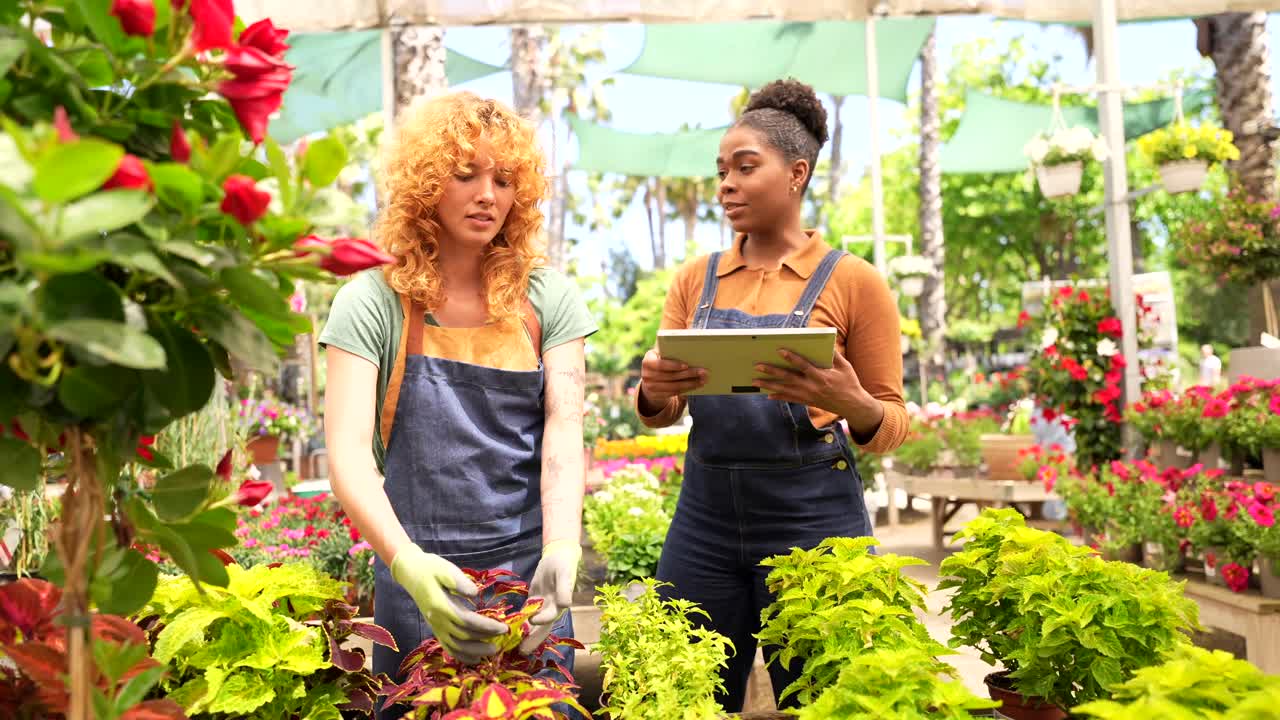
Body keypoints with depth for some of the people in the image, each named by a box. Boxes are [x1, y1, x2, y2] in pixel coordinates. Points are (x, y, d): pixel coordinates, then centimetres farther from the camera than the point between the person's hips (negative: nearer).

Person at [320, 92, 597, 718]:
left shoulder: (547, 298, 0)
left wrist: (561, 552, -23)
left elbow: (563, 431, -7)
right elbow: (348, 450, -14)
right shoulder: (374, 302, -6)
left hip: (531, 572, 2)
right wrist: (408, 563, -30)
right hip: (422, 576, -1)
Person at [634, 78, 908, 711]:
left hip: (813, 519, -3)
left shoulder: (852, 281, -2)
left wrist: (852, 404, -22)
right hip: (704, 516, 3)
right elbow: (660, 413, 9)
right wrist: (653, 391, -14)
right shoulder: (696, 280, 9)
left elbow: (891, 425, 0)